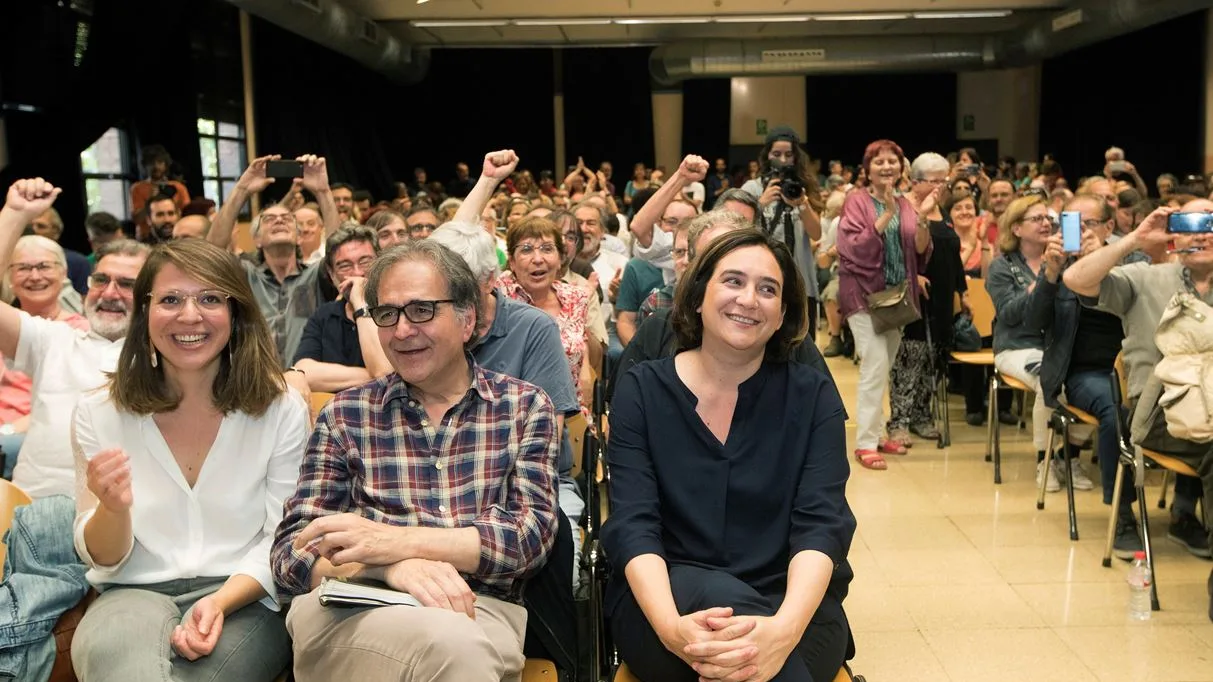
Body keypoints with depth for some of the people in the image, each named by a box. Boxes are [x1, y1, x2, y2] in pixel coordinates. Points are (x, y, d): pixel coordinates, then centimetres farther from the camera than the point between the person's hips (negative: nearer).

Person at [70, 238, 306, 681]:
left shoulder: (281, 411, -3)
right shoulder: (99, 414, 1)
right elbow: (102, 559, 4)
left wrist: (220, 602, -19)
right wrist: (113, 509, -19)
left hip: (244, 598, 0)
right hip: (134, 594, 1)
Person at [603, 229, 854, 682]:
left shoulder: (812, 396, 2)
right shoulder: (642, 390, 1)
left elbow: (821, 525, -10)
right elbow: (632, 525, -9)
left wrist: (785, 628, -31)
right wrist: (671, 626, -30)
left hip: (788, 603, 0)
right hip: (666, 598, 1)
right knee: (719, 593, -33)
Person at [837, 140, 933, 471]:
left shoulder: (906, 205, 8)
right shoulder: (856, 201, -6)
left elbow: (921, 254, 2)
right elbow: (855, 250, -18)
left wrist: (922, 219, -14)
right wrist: (887, 215, -24)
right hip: (864, 293, -6)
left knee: (884, 369, 12)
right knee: (876, 365, -15)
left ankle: (873, 433, 24)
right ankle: (865, 442, -10)